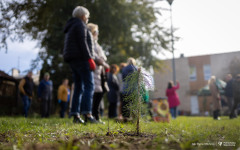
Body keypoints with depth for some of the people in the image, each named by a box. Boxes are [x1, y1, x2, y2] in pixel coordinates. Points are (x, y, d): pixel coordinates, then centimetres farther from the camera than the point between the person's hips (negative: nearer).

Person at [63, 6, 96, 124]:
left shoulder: (71, 27, 26)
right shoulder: (80, 25, -3)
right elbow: (82, 43, -16)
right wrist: (90, 59, -18)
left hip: (73, 60, 10)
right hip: (81, 58, -10)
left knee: (79, 87, 6)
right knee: (89, 85, -13)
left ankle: (75, 115, 3)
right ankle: (87, 113, -21)